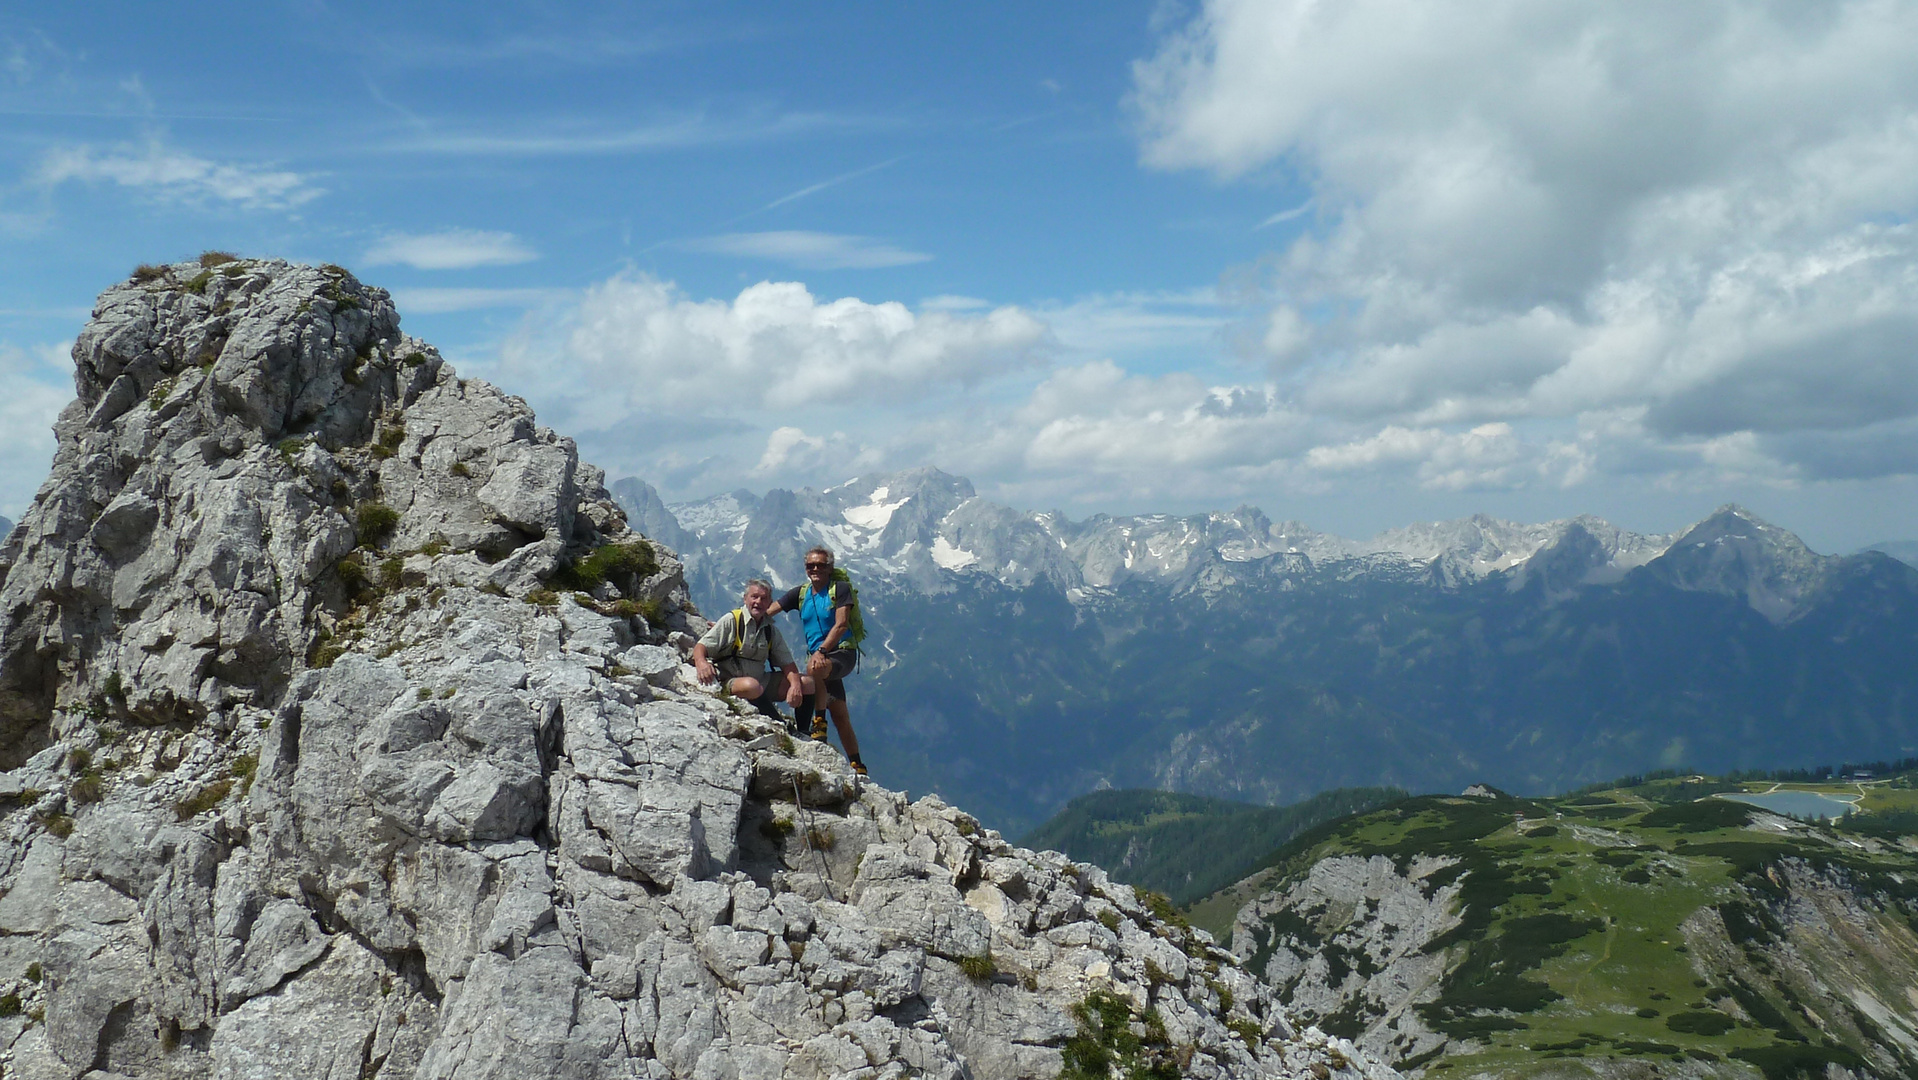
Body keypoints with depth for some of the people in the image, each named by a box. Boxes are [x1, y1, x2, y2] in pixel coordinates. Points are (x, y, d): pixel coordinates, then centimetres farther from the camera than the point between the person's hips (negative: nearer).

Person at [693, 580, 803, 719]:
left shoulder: (771, 629, 10)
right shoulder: (731, 620, -6)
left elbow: (787, 662, 8)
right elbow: (701, 646, -11)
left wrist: (795, 685, -13)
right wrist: (701, 662, -35)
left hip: (761, 683, 6)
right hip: (728, 682, -6)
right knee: (752, 686, -40)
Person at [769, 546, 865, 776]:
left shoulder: (840, 589, -4)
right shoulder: (800, 593, 10)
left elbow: (840, 625, -14)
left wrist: (821, 651, -27)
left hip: (842, 653, -6)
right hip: (819, 656, 6)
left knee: (814, 668, -37)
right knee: (840, 716, 7)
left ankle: (820, 725, -25)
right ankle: (857, 766, 13)